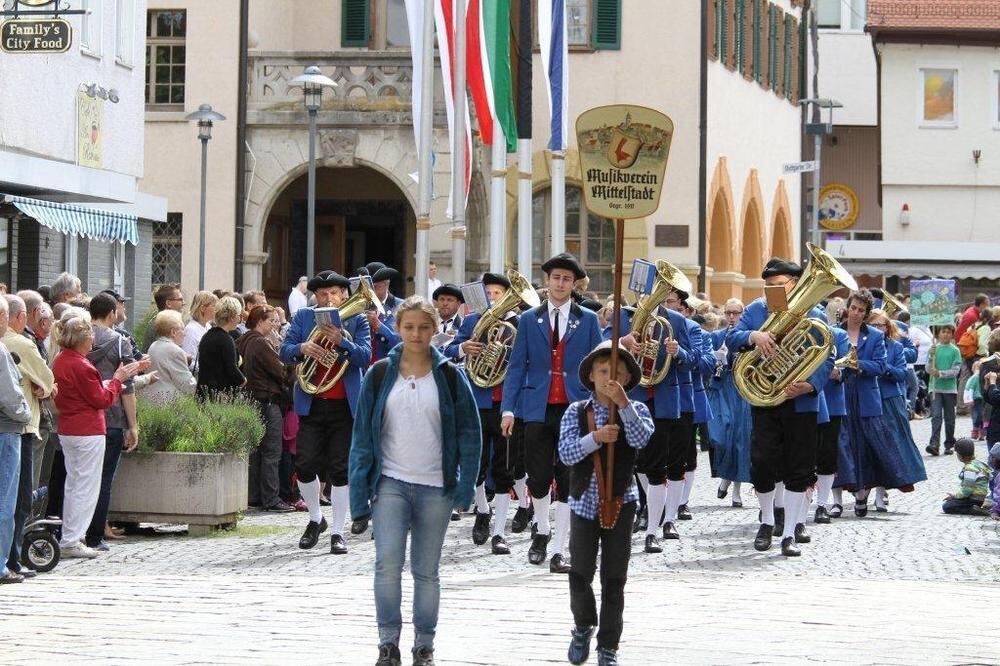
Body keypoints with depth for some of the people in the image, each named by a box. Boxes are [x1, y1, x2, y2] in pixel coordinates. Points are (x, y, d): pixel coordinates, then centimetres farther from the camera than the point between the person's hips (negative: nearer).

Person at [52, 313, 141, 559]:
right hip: (88, 432, -9)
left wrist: (103, 385, 13)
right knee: (86, 487, -3)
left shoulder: (60, 362, 8)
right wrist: (117, 380, -2)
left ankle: (69, 538, 19)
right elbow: (103, 401, -16)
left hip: (66, 430, 9)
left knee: (73, 485, 16)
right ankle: (72, 541, -3)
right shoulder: (81, 366, -20)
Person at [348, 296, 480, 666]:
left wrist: (465, 484, -6)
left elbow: (468, 432, 4)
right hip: (391, 483, 0)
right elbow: (363, 435, 3)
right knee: (388, 562, -15)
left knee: (426, 571, 7)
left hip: (435, 488, 0)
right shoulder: (380, 375, 3)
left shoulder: (449, 376, 2)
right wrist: (360, 493, -2)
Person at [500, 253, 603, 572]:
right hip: (539, 409, 0)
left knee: (568, 482, -1)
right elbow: (517, 366, 7)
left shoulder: (588, 320, 7)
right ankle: (542, 531, 27)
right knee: (538, 478, -1)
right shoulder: (529, 319, 8)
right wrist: (508, 408, -2)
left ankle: (558, 552, 3)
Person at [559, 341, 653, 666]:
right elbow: (566, 453, -11)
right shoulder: (576, 411, 1)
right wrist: (596, 437, -27)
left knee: (614, 579, 2)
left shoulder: (636, 410, 0)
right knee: (579, 574, 1)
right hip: (585, 502, 1)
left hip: (620, 502, -1)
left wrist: (622, 402, -31)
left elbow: (640, 438, -21)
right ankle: (583, 627, 28)